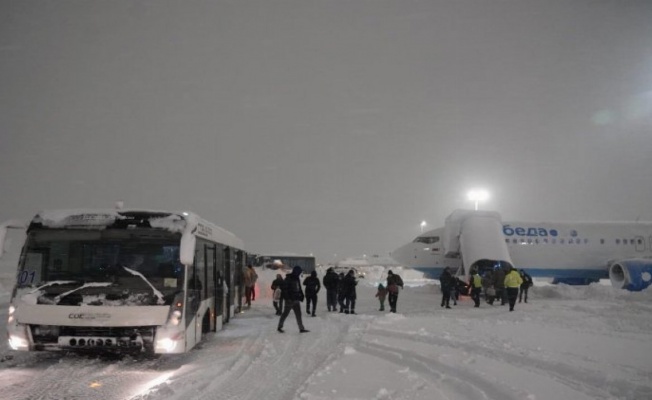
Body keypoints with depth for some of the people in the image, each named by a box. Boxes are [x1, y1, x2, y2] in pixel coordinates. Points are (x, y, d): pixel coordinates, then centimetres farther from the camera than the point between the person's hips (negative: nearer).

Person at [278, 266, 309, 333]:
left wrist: (301, 295, 9)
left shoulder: (297, 278, 12)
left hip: (296, 300, 8)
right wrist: (287, 298, -22)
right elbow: (284, 289, -18)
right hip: (290, 300, -8)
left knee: (298, 314, 7)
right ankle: (279, 327, 18)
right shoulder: (288, 279, -14)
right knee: (285, 313, 3)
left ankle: (301, 328, 9)